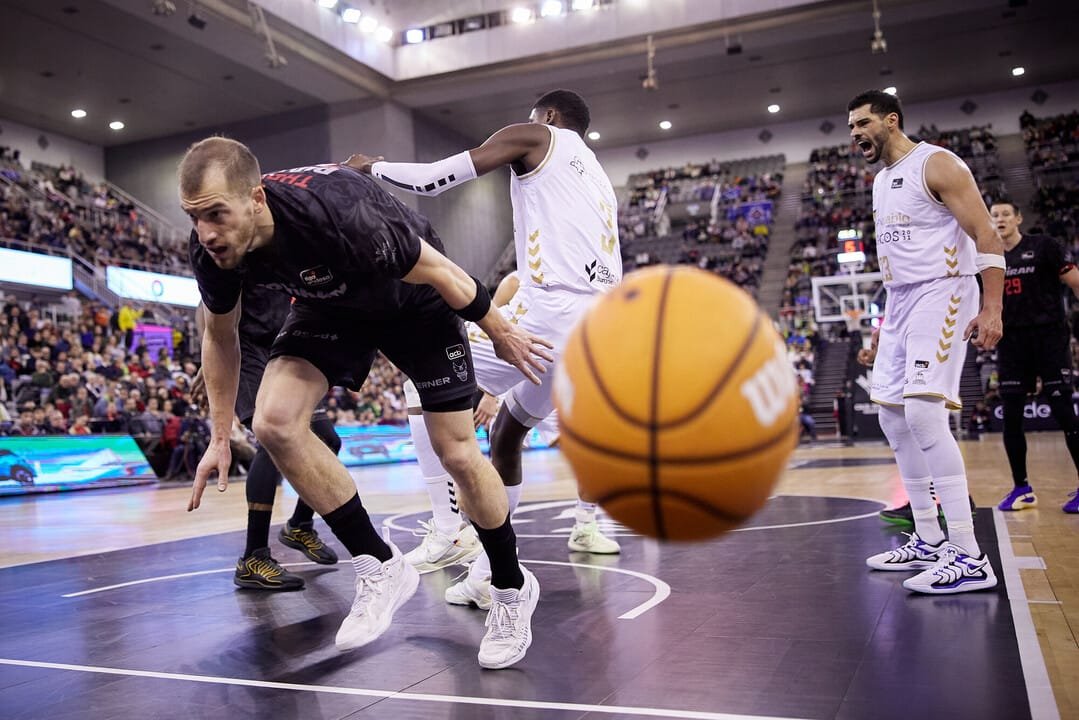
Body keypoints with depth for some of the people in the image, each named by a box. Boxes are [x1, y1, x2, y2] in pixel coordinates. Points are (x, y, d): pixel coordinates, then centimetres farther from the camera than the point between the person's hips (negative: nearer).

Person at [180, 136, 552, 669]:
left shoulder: (335, 215, -41)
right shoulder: (211, 250, -23)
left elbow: (436, 270, -25)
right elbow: (220, 335, -1)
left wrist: (499, 332, -11)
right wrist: (220, 437, 1)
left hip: (414, 299, -4)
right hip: (331, 305, 5)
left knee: (458, 453, -6)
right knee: (275, 422, -19)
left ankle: (512, 589, 20)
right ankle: (380, 569, -2)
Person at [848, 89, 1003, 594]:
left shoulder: (937, 165, -8)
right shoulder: (881, 181, 18)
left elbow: (987, 236, -13)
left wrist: (992, 308, -23)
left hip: (941, 294, -9)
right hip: (899, 302, 10)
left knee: (923, 411, -22)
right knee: (892, 414, 8)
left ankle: (970, 558, -19)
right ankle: (929, 542, 17)